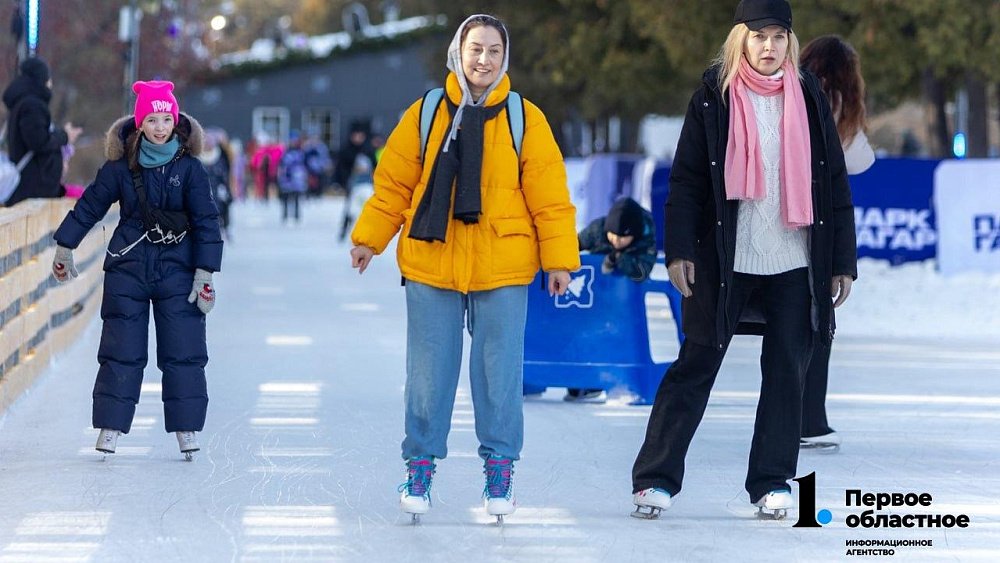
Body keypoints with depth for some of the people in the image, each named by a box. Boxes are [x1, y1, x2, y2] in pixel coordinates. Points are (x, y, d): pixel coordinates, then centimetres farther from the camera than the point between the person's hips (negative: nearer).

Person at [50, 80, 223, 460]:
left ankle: (187, 430, 1)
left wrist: (205, 275, -9)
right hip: (127, 270, 1)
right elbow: (89, 206, 10)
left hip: (177, 271, -1)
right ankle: (109, 429, 6)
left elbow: (206, 222, -4)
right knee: (121, 352, 1)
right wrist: (64, 250, 15)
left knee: (183, 353, -4)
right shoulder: (121, 167, -2)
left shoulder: (189, 168, -4)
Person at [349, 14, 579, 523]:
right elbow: (394, 183, 7)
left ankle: (499, 466, 14)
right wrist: (368, 238, 1)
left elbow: (549, 195, 1)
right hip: (430, 265, 1)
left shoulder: (524, 119, 2)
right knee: (428, 369, 5)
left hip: (501, 270, -1)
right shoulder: (426, 115, 4)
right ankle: (420, 463, 16)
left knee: (499, 369, 3)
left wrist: (559, 258, -2)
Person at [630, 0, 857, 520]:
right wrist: (679, 248, -9)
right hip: (725, 260, -2)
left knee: (786, 371, 3)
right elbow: (686, 179, -1)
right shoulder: (714, 97, 0)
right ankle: (656, 477, 4)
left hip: (795, 265, 2)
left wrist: (843, 261, 5)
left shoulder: (807, 97, 7)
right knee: (696, 366, -1)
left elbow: (834, 183, 9)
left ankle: (772, 483, 11)